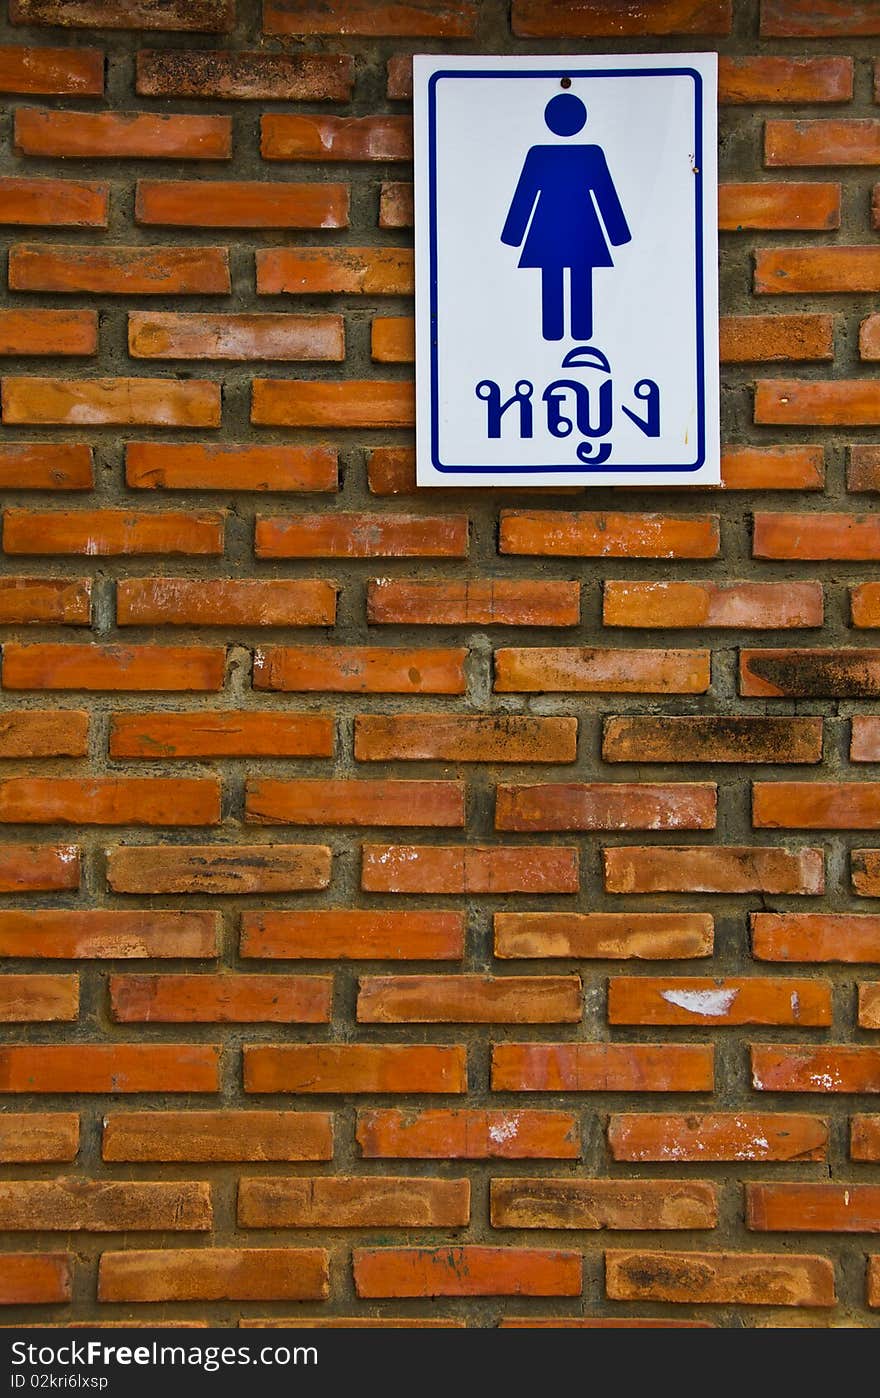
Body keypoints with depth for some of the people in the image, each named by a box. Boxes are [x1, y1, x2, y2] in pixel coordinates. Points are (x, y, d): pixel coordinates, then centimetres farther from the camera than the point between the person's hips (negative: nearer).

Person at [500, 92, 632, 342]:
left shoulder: (538, 154, -5)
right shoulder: (593, 154, -4)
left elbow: (524, 197, -2)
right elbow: (607, 196, -1)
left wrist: (514, 236, 3)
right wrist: (618, 234, 5)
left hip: (546, 232, 0)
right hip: (584, 231, 0)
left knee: (551, 286, 5)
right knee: (582, 287, 5)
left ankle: (553, 332, 7)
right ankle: (582, 332, 7)